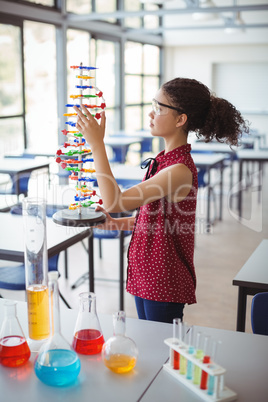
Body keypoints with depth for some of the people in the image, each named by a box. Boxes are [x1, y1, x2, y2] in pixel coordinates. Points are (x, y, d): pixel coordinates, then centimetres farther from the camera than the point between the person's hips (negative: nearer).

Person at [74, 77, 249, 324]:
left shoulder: (180, 170, -24)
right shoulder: (164, 160, 6)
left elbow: (115, 201, -29)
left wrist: (97, 144, -27)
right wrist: (114, 224, 5)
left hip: (165, 283, -9)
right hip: (146, 276, 9)